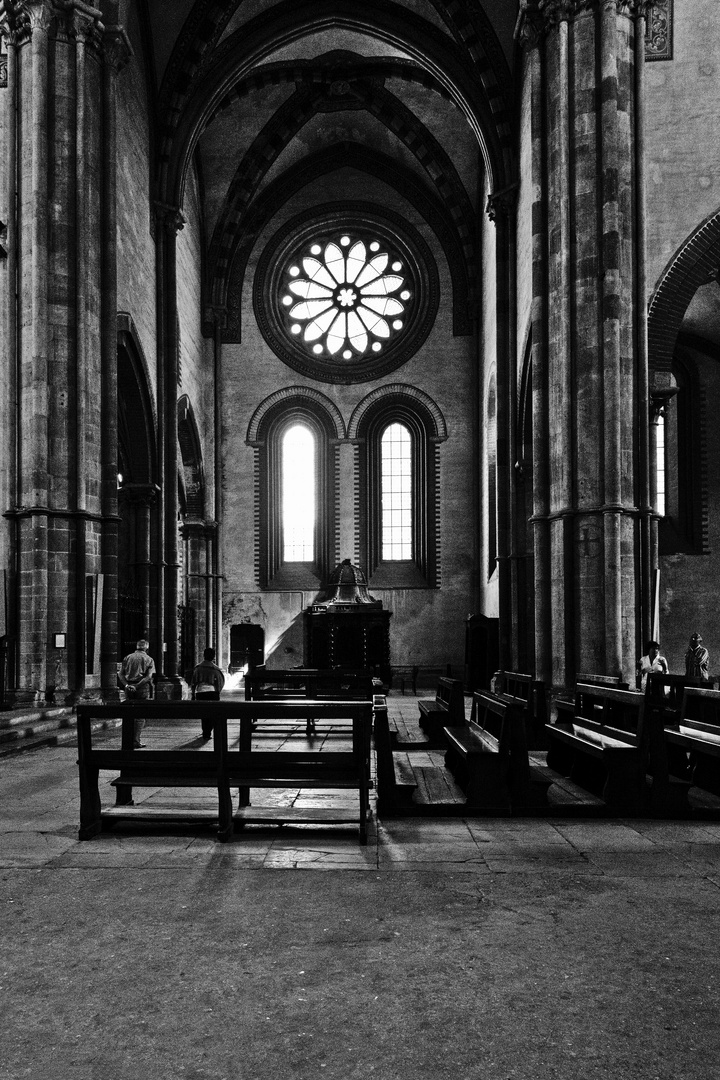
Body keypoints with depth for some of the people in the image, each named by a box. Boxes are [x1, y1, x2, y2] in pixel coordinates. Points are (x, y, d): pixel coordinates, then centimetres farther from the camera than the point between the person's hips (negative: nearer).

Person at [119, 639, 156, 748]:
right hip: (143, 689, -3)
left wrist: (126, 685, -8)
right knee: (140, 716, 2)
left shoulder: (127, 657, 11)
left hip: (128, 688, 3)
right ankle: (136, 741, -2)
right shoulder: (149, 659, 2)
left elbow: (120, 674, 1)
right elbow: (149, 676, -10)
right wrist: (137, 686, -13)